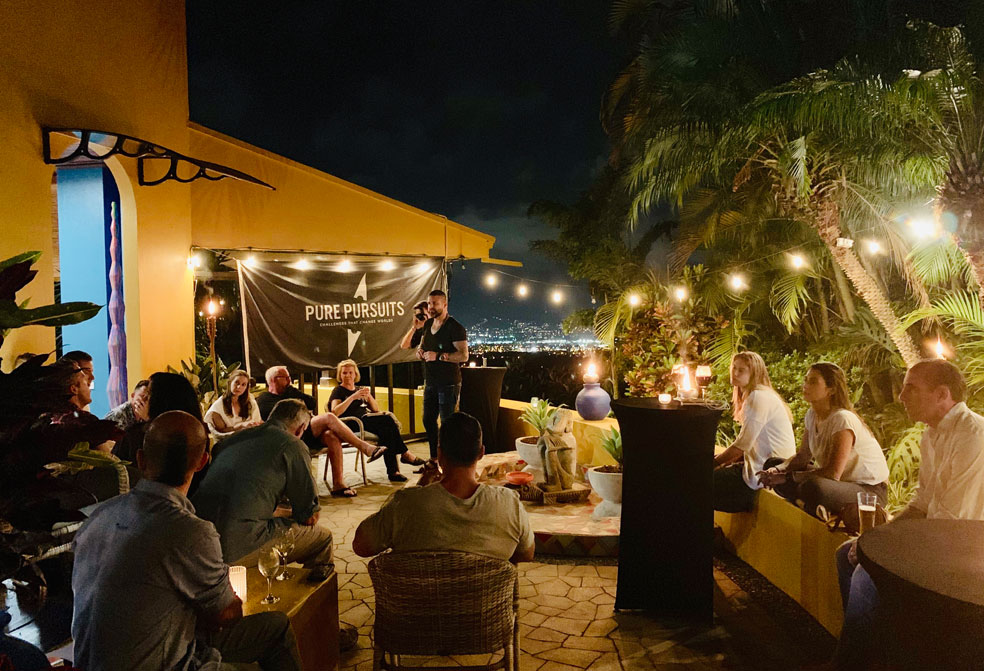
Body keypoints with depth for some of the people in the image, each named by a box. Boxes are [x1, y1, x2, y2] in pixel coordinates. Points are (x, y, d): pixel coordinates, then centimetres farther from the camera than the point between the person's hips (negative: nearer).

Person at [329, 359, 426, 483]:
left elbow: (376, 410, 22)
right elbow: (335, 412, -10)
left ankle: (393, 471, -34)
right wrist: (353, 397, -16)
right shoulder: (338, 391, 11)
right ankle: (405, 454, -20)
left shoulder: (360, 390, 29)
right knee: (387, 420, -29)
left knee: (387, 430, -30)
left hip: (369, 420, 6)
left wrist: (369, 396, 2)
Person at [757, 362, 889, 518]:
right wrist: (777, 470, -16)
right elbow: (802, 457, 5)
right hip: (842, 482, 8)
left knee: (813, 487, -38)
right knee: (773, 464, 1)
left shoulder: (842, 419, -25)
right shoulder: (812, 415, 2)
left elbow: (833, 473, -29)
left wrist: (787, 477, -25)